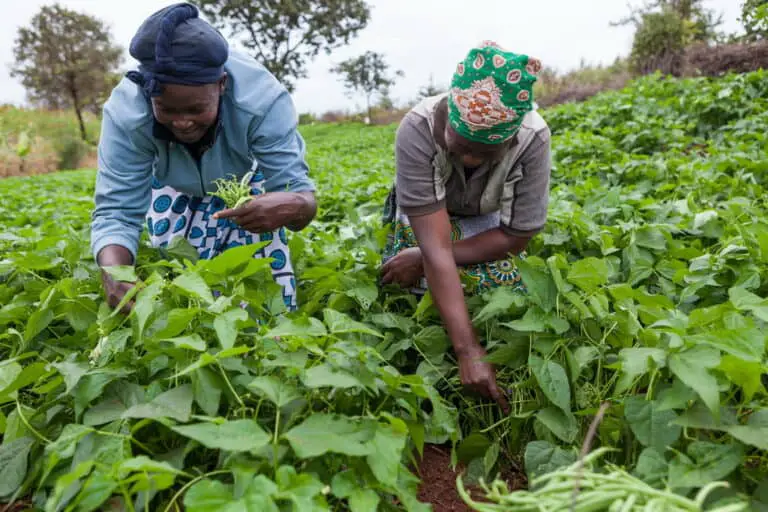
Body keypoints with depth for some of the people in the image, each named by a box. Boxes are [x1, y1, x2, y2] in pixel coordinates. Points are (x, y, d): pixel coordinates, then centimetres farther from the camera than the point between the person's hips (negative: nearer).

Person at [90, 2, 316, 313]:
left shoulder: (262, 99, -39)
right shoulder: (125, 113, -35)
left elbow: (295, 189, -40)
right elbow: (116, 212, -35)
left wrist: (293, 206, -65)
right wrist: (113, 273, -56)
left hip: (250, 179, -1)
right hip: (175, 188, 1)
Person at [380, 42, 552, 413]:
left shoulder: (533, 139, -33)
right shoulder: (418, 130, -38)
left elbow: (517, 237, -22)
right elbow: (436, 245, -40)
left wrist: (424, 258, -26)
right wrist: (468, 350, -45)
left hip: (489, 223, 1)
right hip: (424, 219, -1)